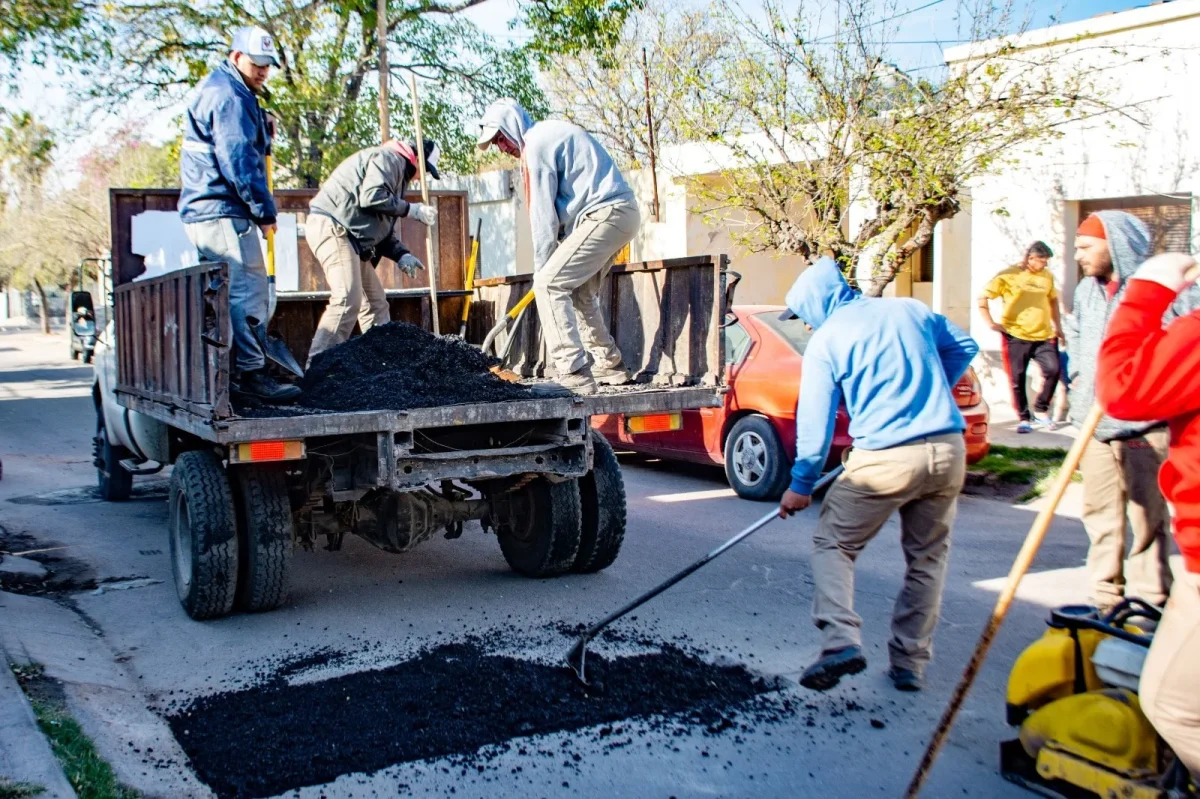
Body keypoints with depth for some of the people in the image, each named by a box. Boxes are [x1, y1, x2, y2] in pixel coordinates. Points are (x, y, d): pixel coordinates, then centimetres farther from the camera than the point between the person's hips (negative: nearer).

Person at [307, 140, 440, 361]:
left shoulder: (397, 170, 27)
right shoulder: (389, 158, -4)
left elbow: (382, 226, 24)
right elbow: (372, 197, -22)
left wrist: (401, 255, 10)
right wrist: (411, 209, -11)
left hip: (351, 236, 11)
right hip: (331, 226, -11)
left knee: (375, 301, 11)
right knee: (348, 300, -20)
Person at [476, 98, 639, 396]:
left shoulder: (537, 143, -10)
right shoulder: (551, 134, 21)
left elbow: (543, 213, -12)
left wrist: (541, 265, -4)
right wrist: (548, 262, 13)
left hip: (605, 214, -10)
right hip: (621, 213, 10)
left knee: (548, 283, -13)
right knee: (580, 292, 21)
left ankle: (575, 374, -18)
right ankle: (609, 364, 30)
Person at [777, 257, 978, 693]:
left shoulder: (825, 340, 0)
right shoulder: (910, 309, 12)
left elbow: (815, 420, 1)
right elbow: (964, 347, 24)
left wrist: (801, 484, 10)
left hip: (885, 457, -5)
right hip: (948, 451, 5)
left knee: (832, 543, 11)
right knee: (928, 557, 17)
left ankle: (841, 641, -6)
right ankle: (909, 663, 19)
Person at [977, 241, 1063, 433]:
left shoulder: (1047, 277, 12)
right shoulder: (1009, 276, -3)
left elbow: (1053, 300, 27)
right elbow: (982, 298, -3)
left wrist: (1058, 325, 22)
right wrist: (991, 323, -8)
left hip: (1044, 336, 4)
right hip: (1016, 336, -4)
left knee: (1053, 370, -8)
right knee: (1017, 379, 0)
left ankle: (1040, 410, 11)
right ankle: (1023, 418, 13)